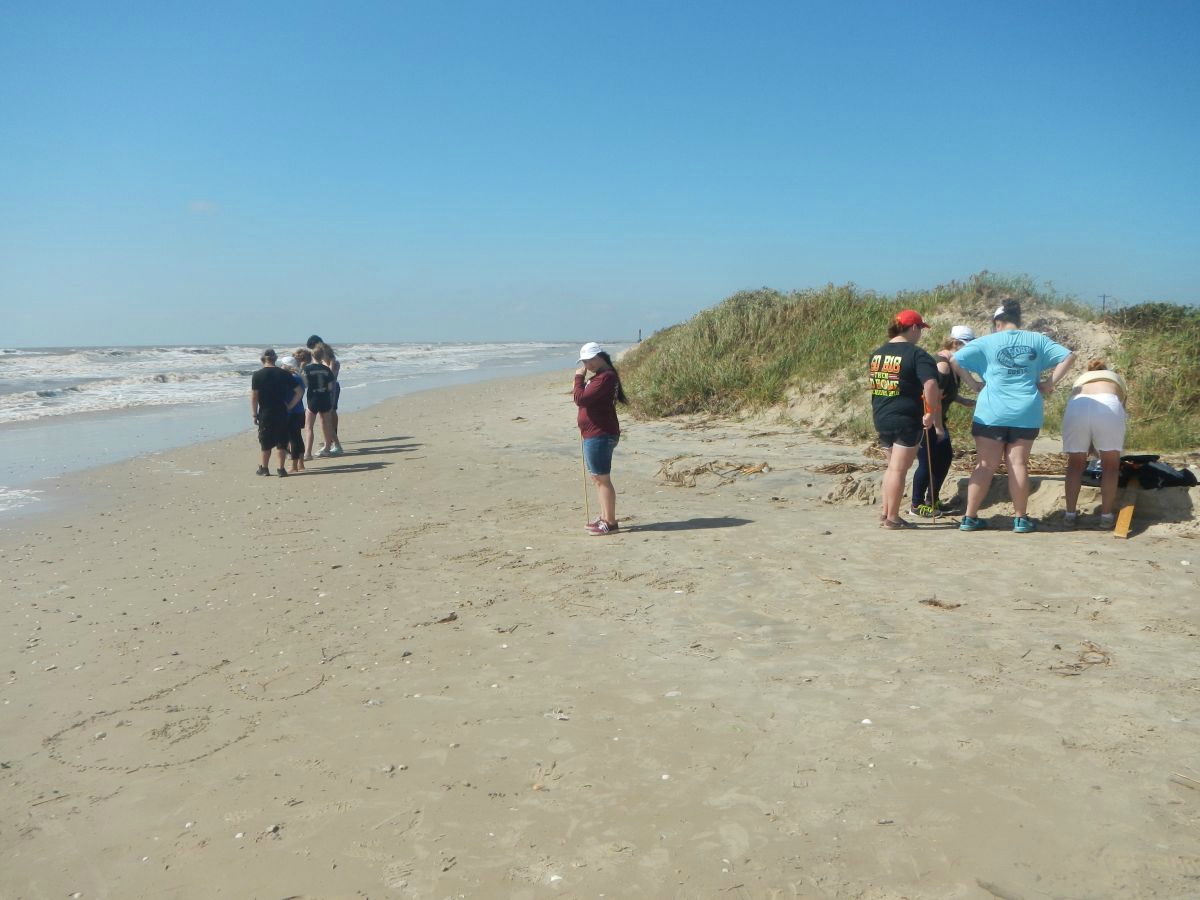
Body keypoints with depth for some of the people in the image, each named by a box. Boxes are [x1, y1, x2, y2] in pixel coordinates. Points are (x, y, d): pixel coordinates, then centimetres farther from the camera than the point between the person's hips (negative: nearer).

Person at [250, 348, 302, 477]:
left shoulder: (257, 375, -5)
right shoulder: (284, 374, -1)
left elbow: (254, 397, -6)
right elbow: (298, 391, -3)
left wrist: (254, 414, 1)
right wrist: (289, 406, 3)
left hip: (265, 413, -1)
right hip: (281, 412, 1)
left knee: (266, 442, 10)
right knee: (282, 441, 6)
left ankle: (264, 468, 20)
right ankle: (281, 469, 6)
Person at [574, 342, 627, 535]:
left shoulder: (605, 377, -19)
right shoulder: (600, 376, 16)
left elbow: (580, 399, -22)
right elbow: (583, 399, 19)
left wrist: (579, 378, -14)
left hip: (600, 435, -11)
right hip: (594, 435, 11)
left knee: (602, 479, -6)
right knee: (597, 478, 19)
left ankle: (610, 522, 0)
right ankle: (604, 517, 29)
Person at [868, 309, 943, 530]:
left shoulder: (878, 353, 10)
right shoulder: (916, 354, -13)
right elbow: (930, 385, -24)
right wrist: (932, 413, -13)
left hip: (881, 417, 7)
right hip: (907, 419, -7)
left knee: (893, 466, 19)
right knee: (899, 468, 0)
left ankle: (885, 513, 22)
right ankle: (892, 518, 5)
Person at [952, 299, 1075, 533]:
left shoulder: (987, 342, 2)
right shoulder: (1036, 340, 8)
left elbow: (954, 360, -5)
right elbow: (1068, 356, 6)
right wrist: (1050, 384, 4)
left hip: (992, 412, -1)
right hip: (1026, 413, 2)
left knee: (985, 465, 2)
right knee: (1018, 464, 6)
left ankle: (969, 518, 4)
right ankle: (1020, 519, 10)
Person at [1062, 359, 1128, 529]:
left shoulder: (1080, 379, 40)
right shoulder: (1117, 378, 39)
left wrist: (1089, 448, 48)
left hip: (1077, 406, 1)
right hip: (1108, 406, -1)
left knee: (1075, 464, 19)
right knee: (1110, 466, 17)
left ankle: (1070, 514, 18)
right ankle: (1106, 516, 17)